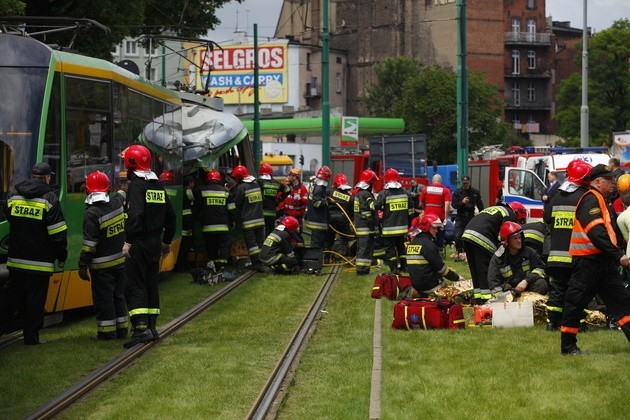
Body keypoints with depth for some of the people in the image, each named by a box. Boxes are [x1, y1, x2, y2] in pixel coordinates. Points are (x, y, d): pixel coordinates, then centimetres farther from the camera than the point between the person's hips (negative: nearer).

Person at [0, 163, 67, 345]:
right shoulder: (49, 198, -10)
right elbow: (57, 232, -10)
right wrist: (61, 257, -1)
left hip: (16, 258, 5)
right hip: (40, 260, -5)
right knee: (35, 298, 1)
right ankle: (31, 336, 3)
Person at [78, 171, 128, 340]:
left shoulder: (91, 213, -18)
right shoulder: (116, 203, -1)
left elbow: (89, 243, -21)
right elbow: (122, 195, 28)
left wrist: (83, 265, -15)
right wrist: (122, 192, 50)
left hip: (102, 265, -7)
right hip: (120, 261, 7)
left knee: (103, 299, 1)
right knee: (118, 295, 17)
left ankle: (107, 331, 3)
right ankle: (122, 329, 22)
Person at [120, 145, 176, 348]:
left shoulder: (137, 185, -12)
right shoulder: (158, 185, 14)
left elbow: (135, 215, -25)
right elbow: (170, 215, 20)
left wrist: (128, 241, -23)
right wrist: (167, 241, 28)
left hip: (139, 242, -8)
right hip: (155, 243, 8)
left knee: (134, 285, -8)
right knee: (151, 283, 14)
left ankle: (141, 328, -18)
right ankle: (151, 327, 17)